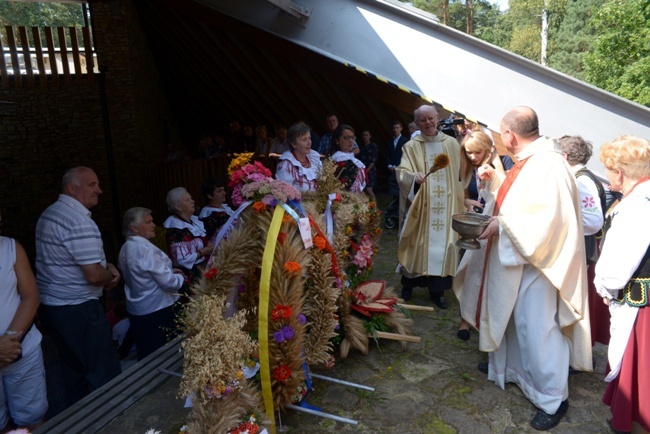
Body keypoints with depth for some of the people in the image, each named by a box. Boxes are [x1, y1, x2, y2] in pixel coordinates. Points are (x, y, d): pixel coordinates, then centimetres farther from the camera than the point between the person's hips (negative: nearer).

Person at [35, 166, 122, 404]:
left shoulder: (49, 213, 10)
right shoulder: (79, 221, -22)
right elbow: (94, 276, -26)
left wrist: (105, 264, 8)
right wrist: (111, 275, -3)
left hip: (49, 304, 10)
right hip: (77, 310, -10)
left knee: (74, 369, 21)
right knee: (104, 374, 1)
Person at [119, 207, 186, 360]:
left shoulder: (126, 248, 6)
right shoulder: (146, 249, -23)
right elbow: (168, 282, -23)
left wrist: (168, 271, 12)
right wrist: (181, 277, -3)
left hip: (136, 310, 9)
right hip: (157, 310, -9)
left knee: (145, 353, 18)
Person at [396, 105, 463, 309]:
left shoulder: (452, 144, 8)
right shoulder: (411, 147, -2)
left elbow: (459, 175, 14)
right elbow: (402, 172, -14)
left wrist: (459, 203, 14)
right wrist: (414, 176, -35)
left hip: (446, 207, 3)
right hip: (420, 208, -2)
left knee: (442, 244, 4)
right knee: (418, 244, 4)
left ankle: (437, 290, 16)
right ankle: (408, 284, 23)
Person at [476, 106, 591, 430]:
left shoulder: (548, 165, -24)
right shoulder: (529, 160, 6)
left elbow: (545, 221, -30)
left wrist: (501, 224, -23)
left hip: (535, 263, -10)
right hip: (514, 259, 10)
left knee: (536, 329, 1)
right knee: (512, 319, 23)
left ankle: (553, 398, 19)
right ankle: (508, 367, 43)